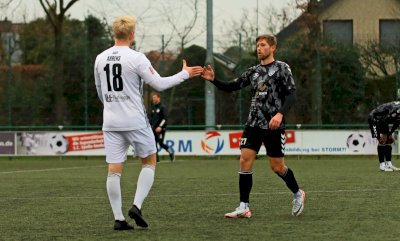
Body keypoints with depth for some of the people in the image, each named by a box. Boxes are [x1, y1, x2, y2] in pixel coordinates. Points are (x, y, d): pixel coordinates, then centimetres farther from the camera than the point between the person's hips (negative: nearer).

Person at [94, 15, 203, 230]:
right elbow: (159, 84, -9)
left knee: (114, 170, 4)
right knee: (149, 162, 12)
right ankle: (136, 206, -3)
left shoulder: (100, 59, 6)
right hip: (135, 121, -4)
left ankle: (118, 218, 1)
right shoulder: (136, 58, -11)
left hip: (110, 122, 5)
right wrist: (184, 74, 4)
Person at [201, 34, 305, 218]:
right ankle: (244, 207, -7)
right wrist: (213, 80, -5)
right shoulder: (253, 71, 13)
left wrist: (280, 113, -26)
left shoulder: (281, 68, -3)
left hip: (273, 126, -5)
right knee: (245, 161, -8)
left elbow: (291, 95, -11)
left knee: (277, 166, 0)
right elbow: (231, 87, 12)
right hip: (253, 124, 5)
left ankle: (297, 194, 26)